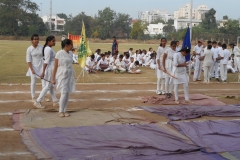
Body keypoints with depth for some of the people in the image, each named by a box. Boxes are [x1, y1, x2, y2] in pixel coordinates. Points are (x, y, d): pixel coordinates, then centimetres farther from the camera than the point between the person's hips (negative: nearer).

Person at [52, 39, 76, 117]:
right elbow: (55, 67, -7)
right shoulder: (59, 54, -9)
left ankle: (64, 110, 14)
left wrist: (72, 77, 18)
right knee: (64, 93, -11)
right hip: (62, 75, -6)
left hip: (69, 75, 6)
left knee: (67, 93, 5)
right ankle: (61, 111, 3)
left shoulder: (69, 54, 9)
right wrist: (53, 78, -7)